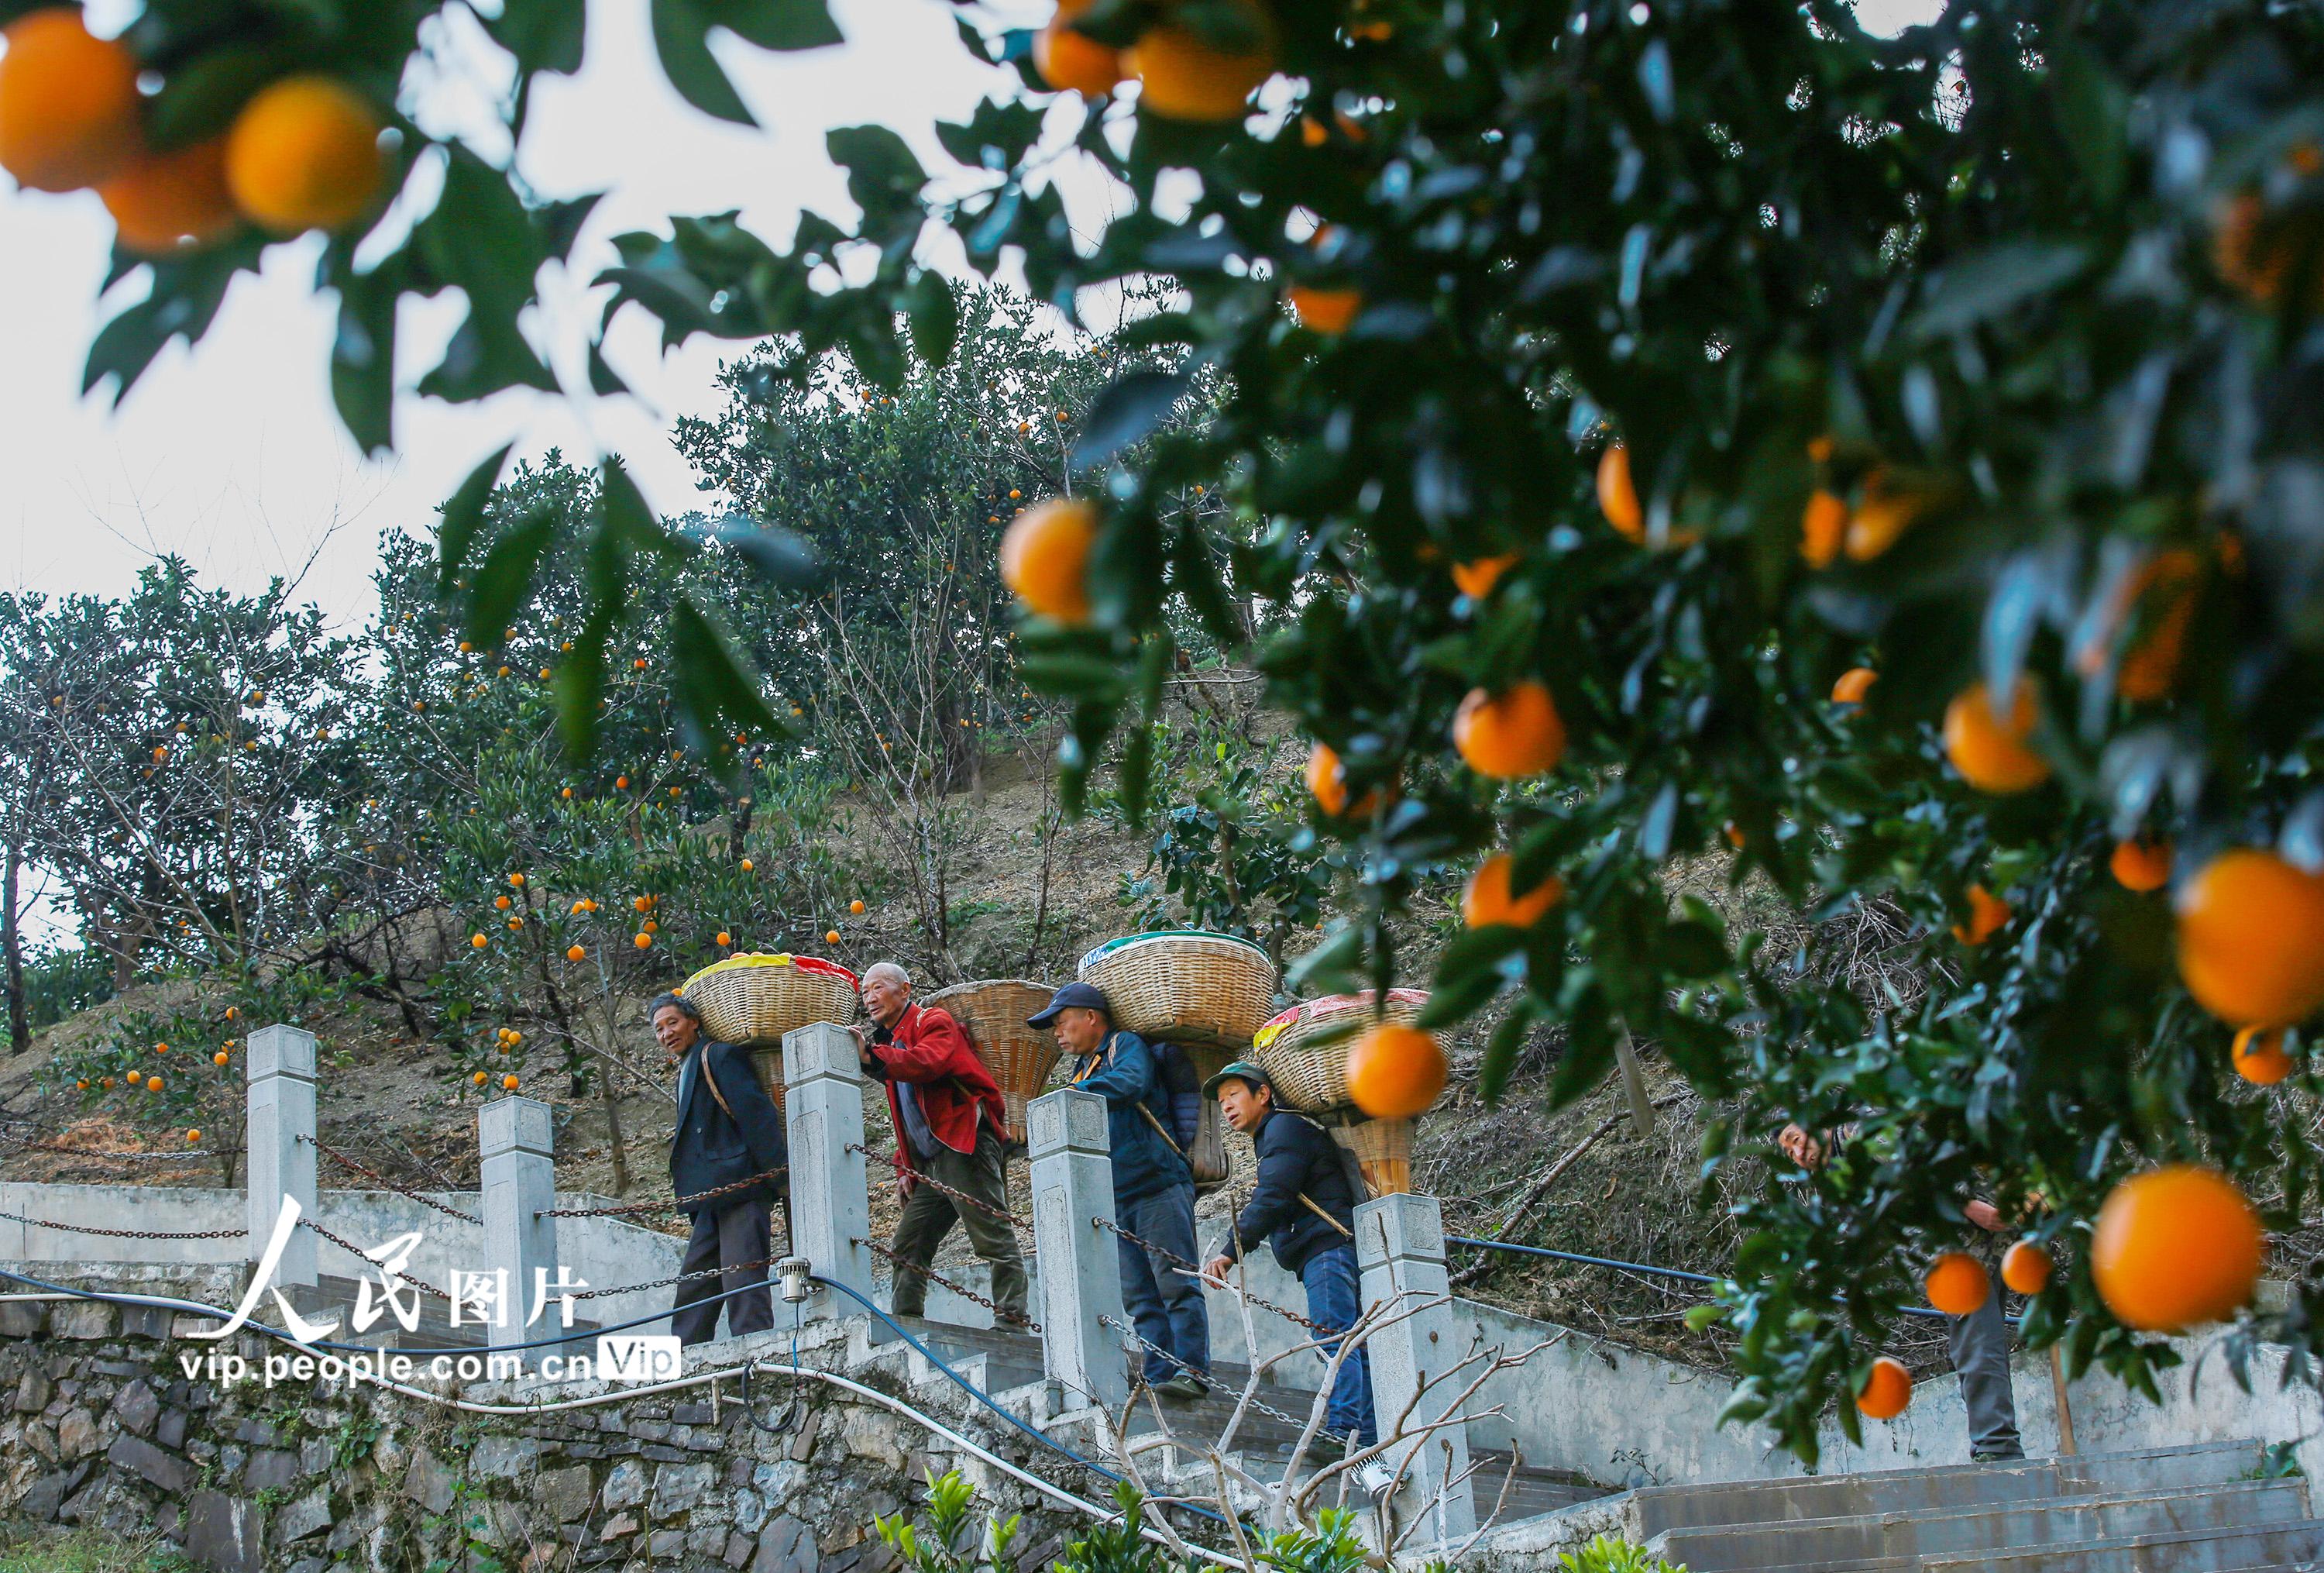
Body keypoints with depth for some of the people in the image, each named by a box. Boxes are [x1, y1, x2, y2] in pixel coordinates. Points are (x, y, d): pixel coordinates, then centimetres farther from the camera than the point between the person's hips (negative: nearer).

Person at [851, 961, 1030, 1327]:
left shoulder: (933, 1022, 0)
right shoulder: (890, 1040, 26)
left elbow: (927, 1063, -25)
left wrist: (872, 1058, -36)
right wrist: (904, 1167, 15)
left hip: (964, 1146, -10)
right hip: (929, 1164, 10)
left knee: (994, 1238, -11)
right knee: (907, 1248, 4)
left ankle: (1014, 1320, -13)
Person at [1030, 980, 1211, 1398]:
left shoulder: (1127, 1046, -2)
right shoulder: (1084, 1070, 22)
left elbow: (1131, 1083, -24)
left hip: (1157, 1187, -8)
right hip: (1117, 1199, 9)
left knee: (1175, 1284, -10)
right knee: (1140, 1298, 3)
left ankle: (1192, 1372, -12)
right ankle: (1159, 1376, 1)